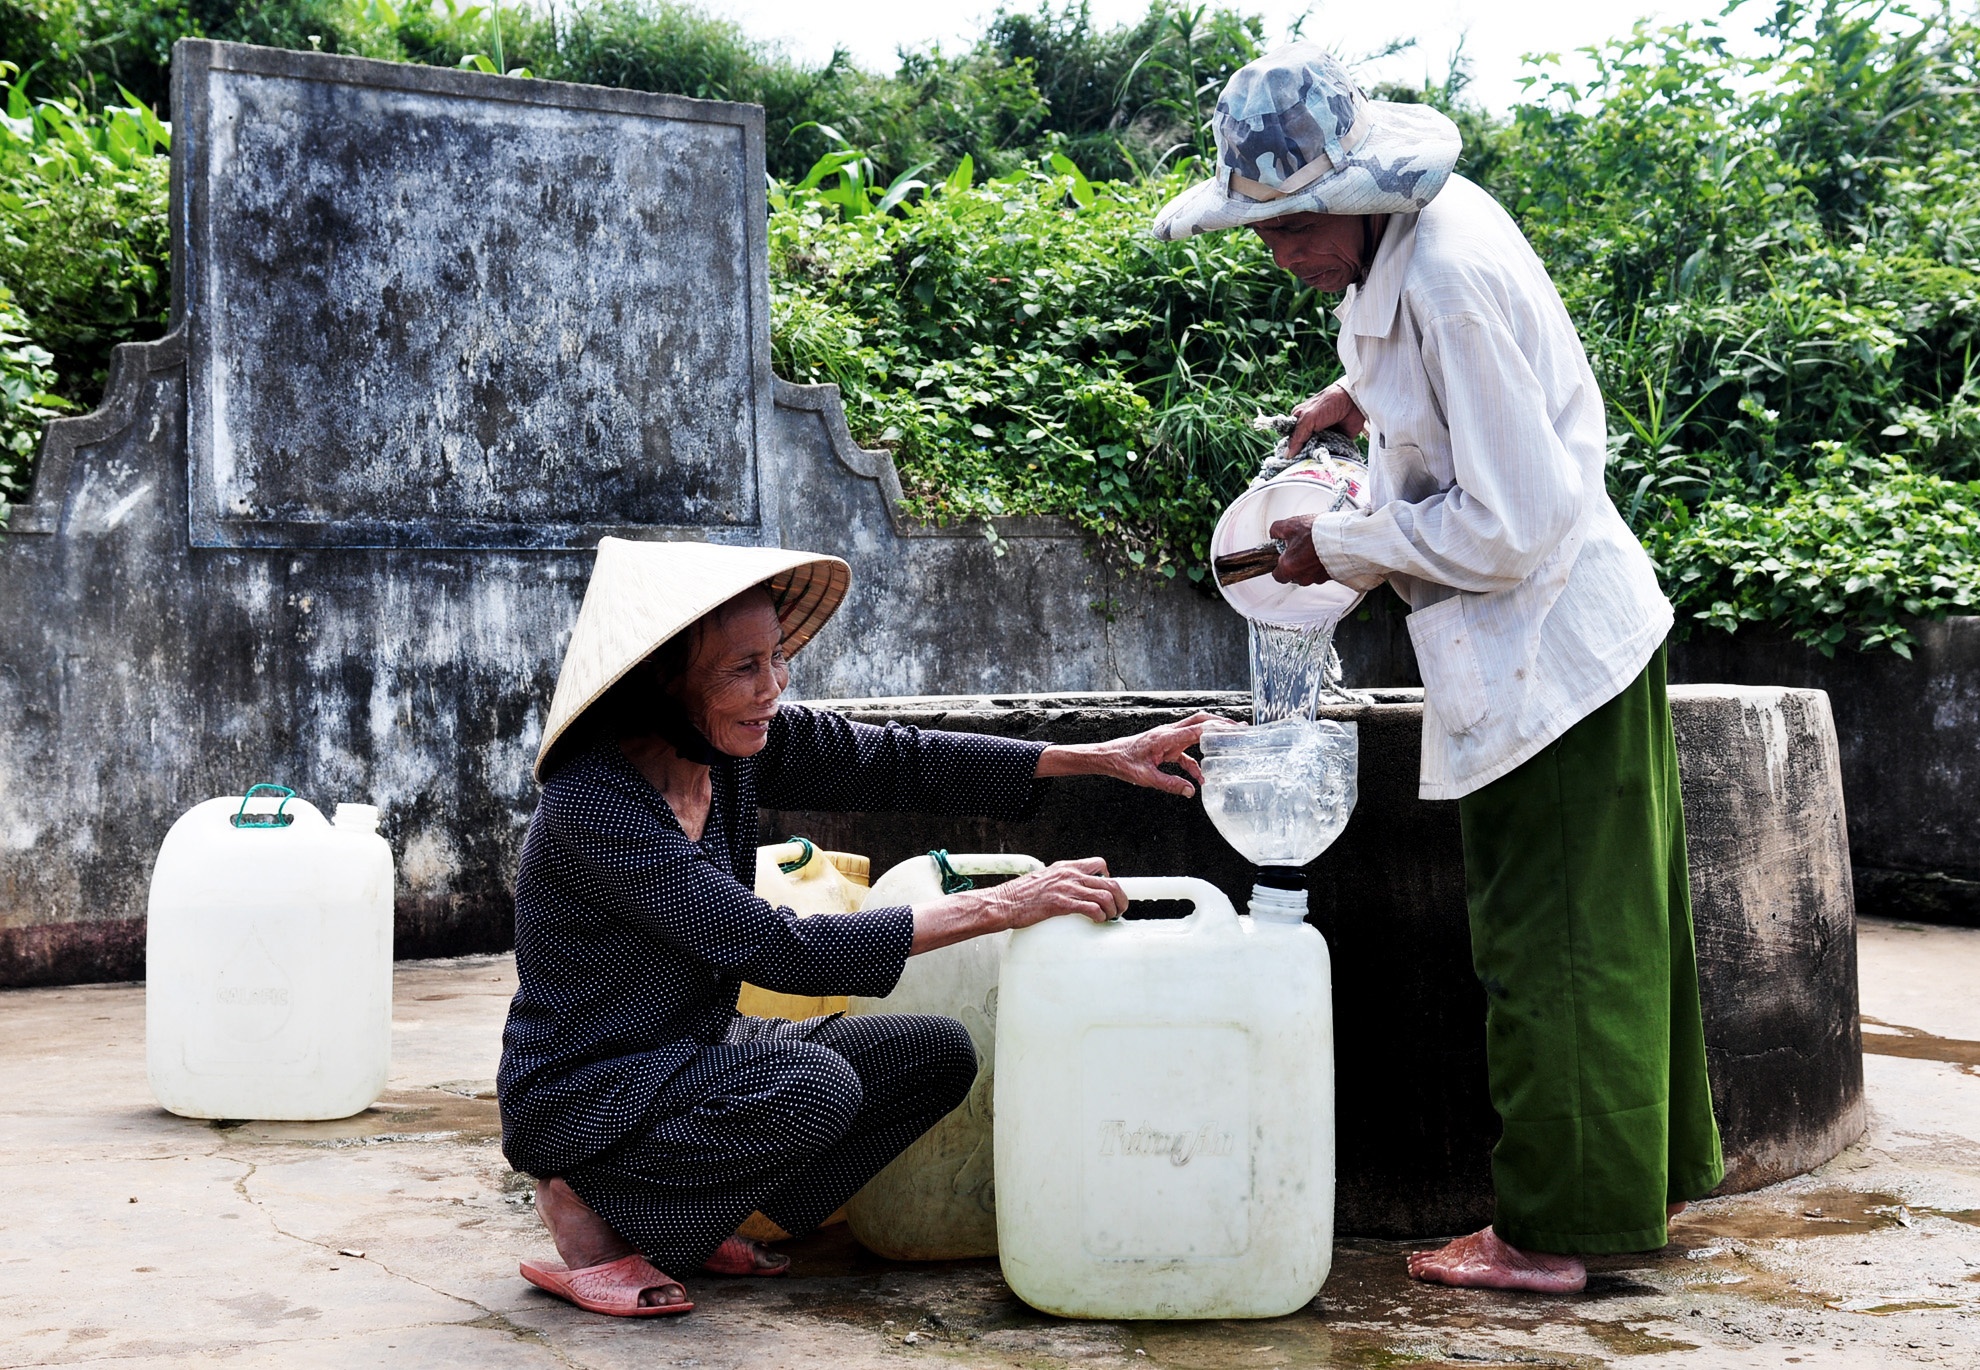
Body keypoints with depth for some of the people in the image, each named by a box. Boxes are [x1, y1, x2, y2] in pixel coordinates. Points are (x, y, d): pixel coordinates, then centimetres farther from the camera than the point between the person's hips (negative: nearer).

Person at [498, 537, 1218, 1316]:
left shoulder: (733, 743, -6)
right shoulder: (593, 806, -29)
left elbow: (898, 763, 1)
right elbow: (777, 952, -31)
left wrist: (1100, 758, -7)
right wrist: (999, 907, -31)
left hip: (692, 1050, 8)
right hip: (579, 1098, -8)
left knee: (937, 1055, -2)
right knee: (813, 1089, -32)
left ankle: (700, 1214, 6)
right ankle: (591, 1215, -8)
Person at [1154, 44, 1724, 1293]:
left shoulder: (1448, 280, -25)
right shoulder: (1417, 226, 5)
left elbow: (1508, 522, -24)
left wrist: (1342, 548, -14)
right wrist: (1367, 393, 14)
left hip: (1546, 650, -10)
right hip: (1584, 634, 10)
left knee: (1550, 946, 0)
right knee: (1612, 928, 19)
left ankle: (1551, 1234, 12)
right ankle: (1653, 1173, 33)